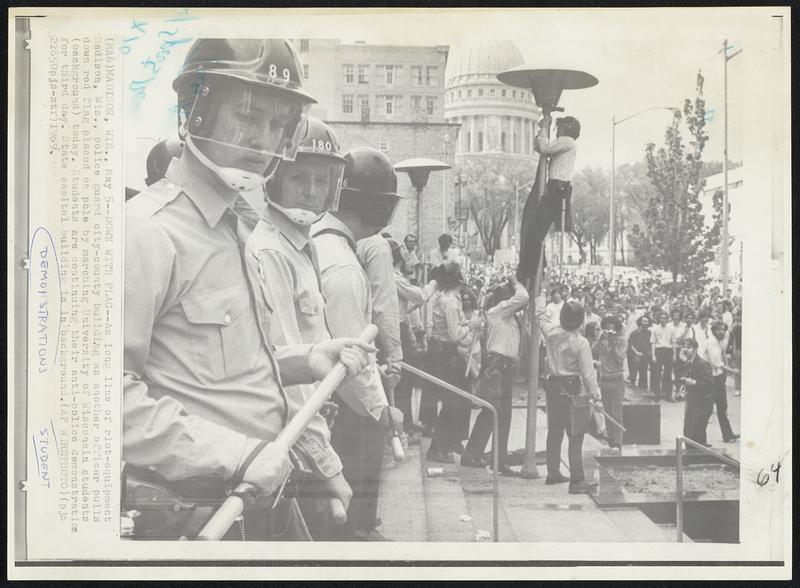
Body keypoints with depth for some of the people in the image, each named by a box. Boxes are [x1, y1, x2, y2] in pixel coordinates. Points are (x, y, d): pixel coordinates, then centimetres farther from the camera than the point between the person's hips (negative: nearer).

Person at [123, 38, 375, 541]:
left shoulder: (240, 224, 12)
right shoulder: (149, 230, -17)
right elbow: (108, 389, -26)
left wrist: (305, 360, 4)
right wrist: (236, 452, -26)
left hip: (266, 494, 8)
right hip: (201, 514, -8)